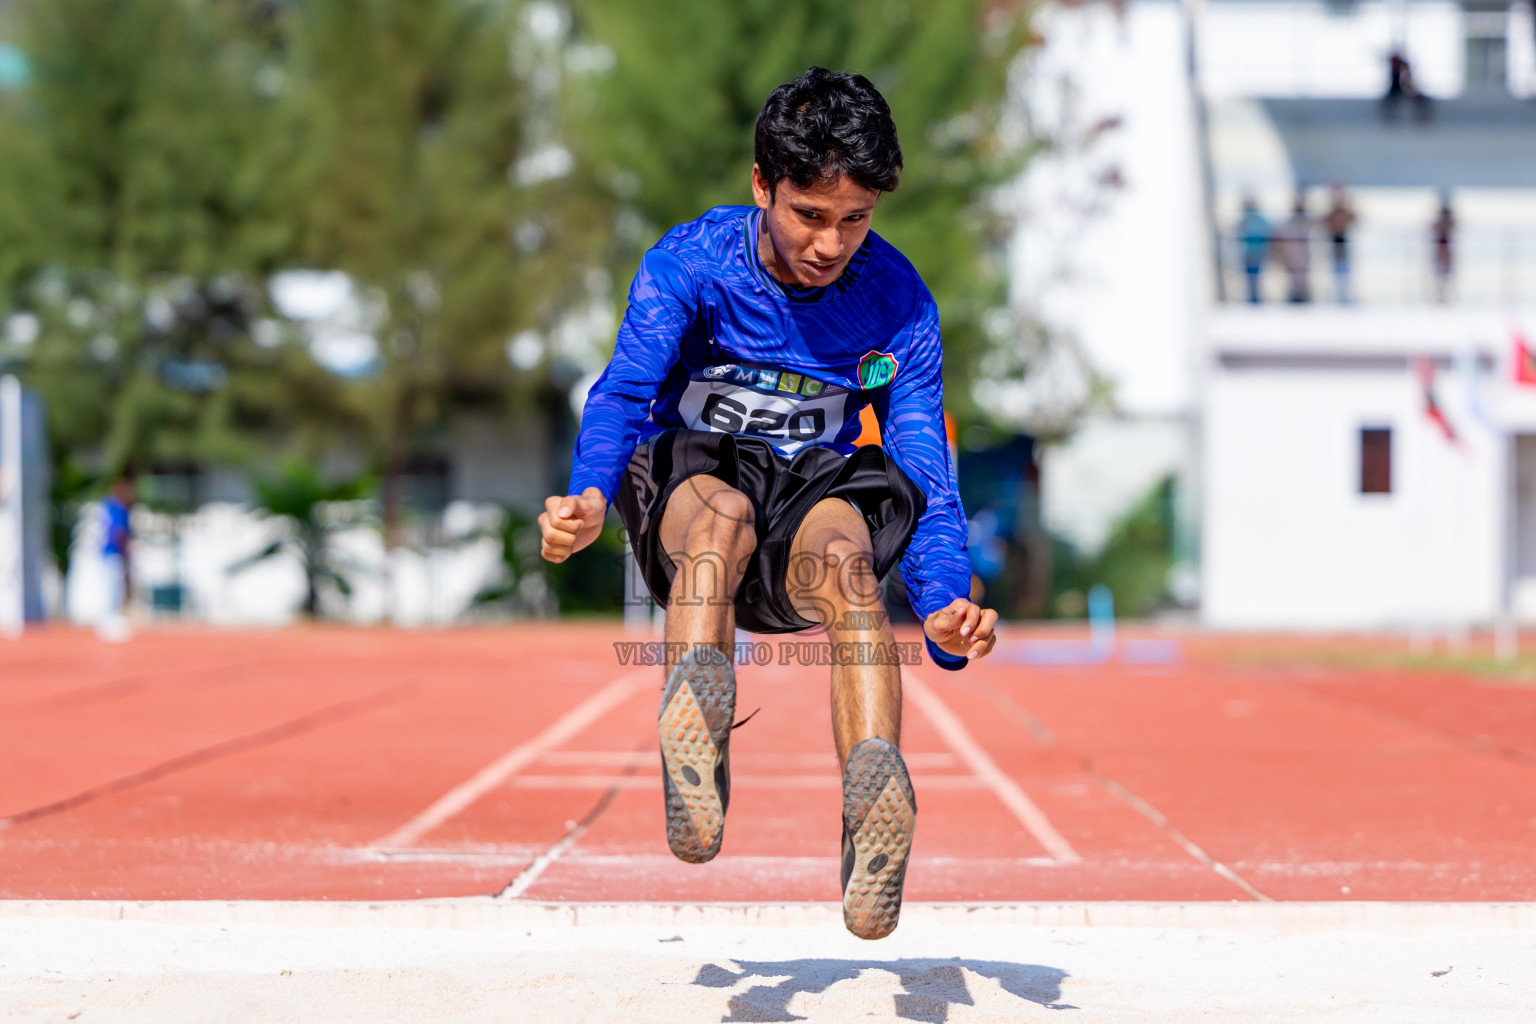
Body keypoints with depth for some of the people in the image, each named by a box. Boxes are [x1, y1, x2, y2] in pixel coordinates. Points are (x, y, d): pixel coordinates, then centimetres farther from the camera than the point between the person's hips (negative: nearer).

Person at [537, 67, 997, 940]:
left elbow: (923, 465, -10)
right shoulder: (689, 263, -9)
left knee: (845, 550, -35)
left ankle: (877, 793, -56)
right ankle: (694, 730, -60)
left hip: (817, 492, 0)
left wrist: (945, 605, -29)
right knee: (722, 511, -36)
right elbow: (625, 387, -22)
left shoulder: (900, 303, -4)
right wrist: (591, 496, -44)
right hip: (686, 482, 0)